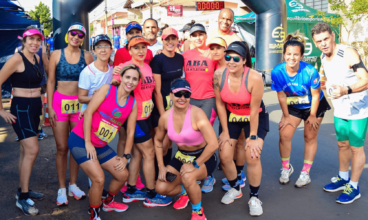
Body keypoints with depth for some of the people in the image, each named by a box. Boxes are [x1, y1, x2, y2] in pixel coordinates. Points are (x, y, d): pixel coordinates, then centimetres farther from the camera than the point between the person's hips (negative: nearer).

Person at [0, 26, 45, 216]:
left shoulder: (36, 58, 9)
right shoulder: (17, 59, -14)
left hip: (34, 107, 8)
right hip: (21, 108, -8)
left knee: (26, 151, 13)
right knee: (32, 150, -15)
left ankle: (23, 190, 25)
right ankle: (22, 198, -4)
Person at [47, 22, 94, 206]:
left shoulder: (87, 56, 3)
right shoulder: (56, 55, 2)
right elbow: (50, 81, 2)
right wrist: (50, 107, -4)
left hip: (80, 104, 1)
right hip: (60, 102, -1)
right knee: (62, 147, 1)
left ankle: (73, 185, 22)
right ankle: (61, 188, 13)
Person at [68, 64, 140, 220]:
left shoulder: (133, 103, 3)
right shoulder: (107, 89, -11)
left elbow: (130, 132, 5)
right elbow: (88, 113, -15)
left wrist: (126, 156, 2)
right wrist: (88, 142, -16)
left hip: (100, 146, 6)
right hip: (80, 140, -6)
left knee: (123, 175, 9)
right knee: (99, 179, -18)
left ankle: (108, 202, 39)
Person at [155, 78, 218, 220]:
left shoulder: (196, 114, -26)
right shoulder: (165, 117, -9)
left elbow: (213, 144, -31)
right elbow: (158, 140, 9)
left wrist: (195, 165, -23)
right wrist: (161, 166, 4)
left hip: (203, 156, -5)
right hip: (182, 156, 5)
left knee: (187, 177, -34)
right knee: (161, 188, -7)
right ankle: (184, 191, 28)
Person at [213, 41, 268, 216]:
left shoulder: (255, 78, -30)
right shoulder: (219, 75, -20)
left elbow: (254, 110, -22)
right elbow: (220, 104, -9)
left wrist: (253, 136, -15)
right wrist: (225, 131, -6)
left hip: (255, 117, -3)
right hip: (230, 116, 3)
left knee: (253, 156, -13)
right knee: (224, 156, -3)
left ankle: (254, 197, 11)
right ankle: (235, 188, 26)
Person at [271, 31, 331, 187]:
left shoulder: (310, 71, -32)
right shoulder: (277, 72, -25)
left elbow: (315, 95, -18)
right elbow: (281, 96, -13)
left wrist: (312, 116, -9)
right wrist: (286, 116, -4)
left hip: (314, 106, -2)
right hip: (293, 106, 2)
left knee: (310, 138, 6)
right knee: (284, 135, -6)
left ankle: (306, 173, 20)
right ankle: (286, 168, 17)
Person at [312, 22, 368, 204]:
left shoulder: (348, 53, -21)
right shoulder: (323, 57, 3)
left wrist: (346, 90, -42)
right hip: (340, 110, 7)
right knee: (342, 144, 17)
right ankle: (343, 178, 34)